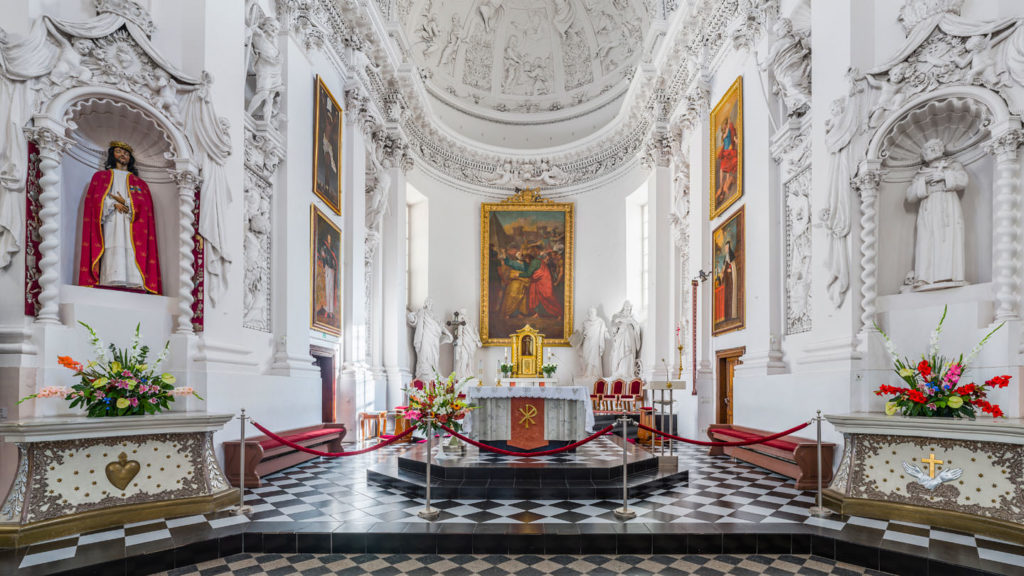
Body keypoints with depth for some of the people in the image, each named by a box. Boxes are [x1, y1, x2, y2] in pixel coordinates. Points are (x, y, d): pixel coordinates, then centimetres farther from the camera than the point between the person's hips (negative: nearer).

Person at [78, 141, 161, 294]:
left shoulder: (140, 183, 25)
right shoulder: (100, 176, 25)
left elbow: (145, 206, 8)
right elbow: (96, 201, 9)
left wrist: (126, 204, -6)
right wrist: (114, 204, -6)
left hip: (132, 229, 1)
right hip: (110, 225, -1)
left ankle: (134, 286, -29)